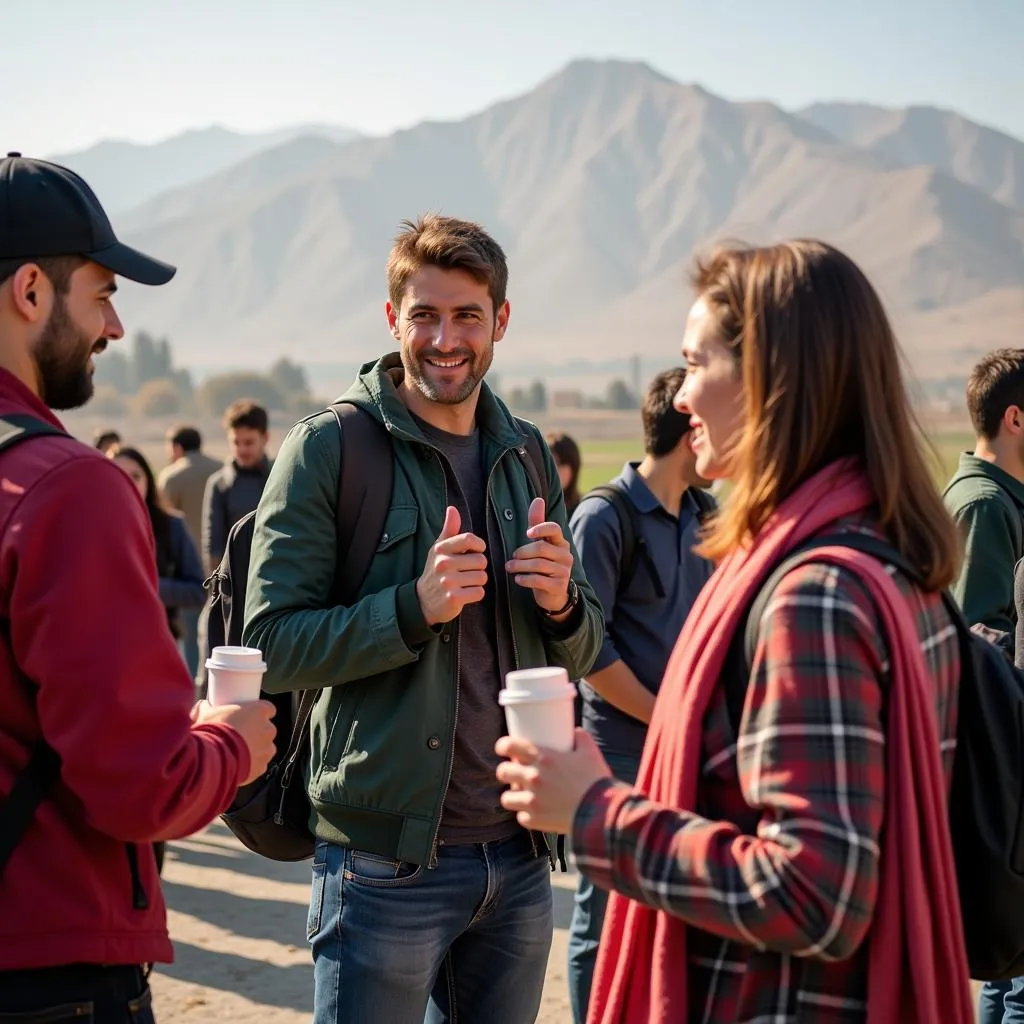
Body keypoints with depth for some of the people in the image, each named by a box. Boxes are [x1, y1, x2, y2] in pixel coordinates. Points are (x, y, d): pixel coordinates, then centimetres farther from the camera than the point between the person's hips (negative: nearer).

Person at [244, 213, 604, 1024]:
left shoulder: (526, 453, 10)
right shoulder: (328, 449, -7)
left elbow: (583, 652, 14)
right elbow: (271, 644, -12)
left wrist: (562, 602, -8)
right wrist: (415, 606, -25)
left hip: (518, 855, 5)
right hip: (387, 858, -5)